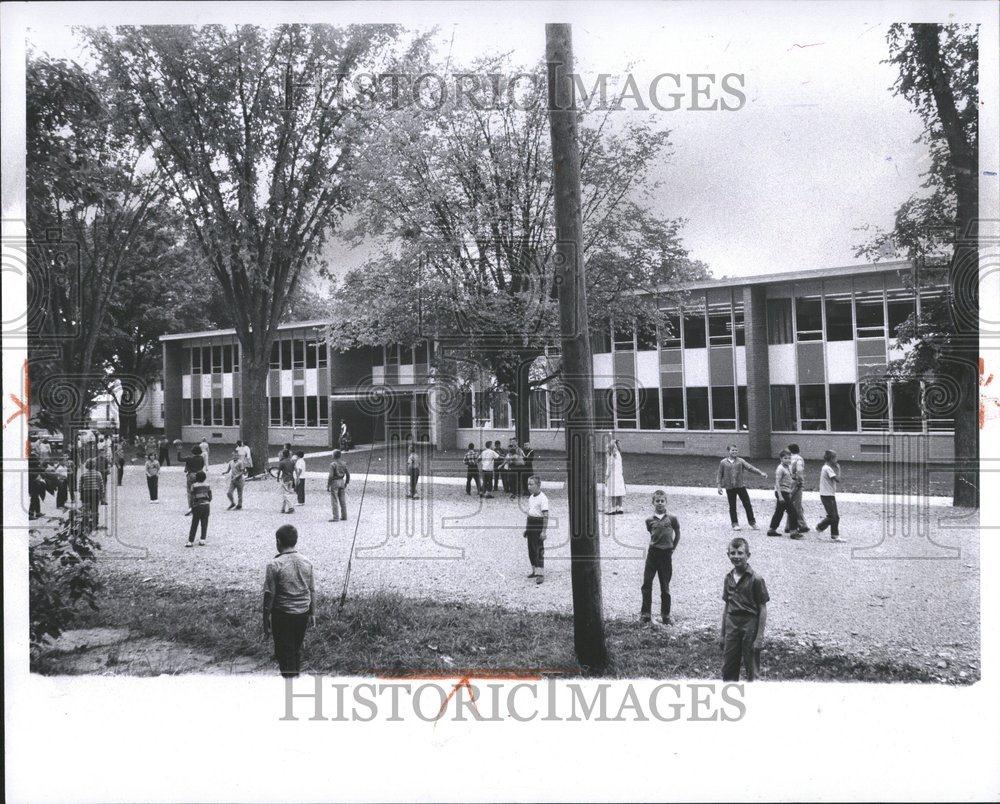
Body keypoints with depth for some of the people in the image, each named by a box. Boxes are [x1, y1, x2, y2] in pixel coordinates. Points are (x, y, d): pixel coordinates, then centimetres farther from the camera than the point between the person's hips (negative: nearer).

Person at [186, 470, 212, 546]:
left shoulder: (194, 485, -4)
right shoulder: (207, 485, 3)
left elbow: (192, 497, -5)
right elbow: (210, 497, 5)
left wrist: (192, 507, 2)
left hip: (197, 506, -2)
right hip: (206, 505, 2)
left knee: (194, 524, 2)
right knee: (204, 524, 8)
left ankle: (190, 541, 0)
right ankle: (202, 540, 5)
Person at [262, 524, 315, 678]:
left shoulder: (274, 564, -15)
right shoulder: (306, 562, 0)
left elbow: (269, 595, -13)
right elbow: (312, 591, 6)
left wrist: (266, 621, -4)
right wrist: (312, 613, 16)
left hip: (283, 615, -5)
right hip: (303, 613, 5)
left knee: (285, 652, 6)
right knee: (297, 648, 21)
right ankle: (295, 673, 35)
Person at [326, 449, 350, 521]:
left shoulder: (333, 464, -13)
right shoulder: (343, 463, 5)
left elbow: (331, 476, -17)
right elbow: (348, 474, 7)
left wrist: (328, 486, -10)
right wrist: (346, 483, 17)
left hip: (334, 482, -6)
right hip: (342, 481, 6)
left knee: (334, 501, -2)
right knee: (342, 500, 12)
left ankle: (336, 517, -2)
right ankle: (344, 516, 18)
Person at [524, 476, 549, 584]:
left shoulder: (542, 498, -14)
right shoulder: (531, 497, 11)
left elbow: (546, 516, -17)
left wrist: (544, 531, -21)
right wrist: (526, 528, 19)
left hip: (538, 525, -8)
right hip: (530, 524, 8)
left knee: (538, 550, -7)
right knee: (531, 550, 13)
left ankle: (540, 573, -3)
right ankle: (534, 570, 26)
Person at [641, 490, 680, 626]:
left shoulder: (672, 518, -3)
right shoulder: (649, 520, 2)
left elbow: (677, 534, 9)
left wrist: (672, 548, 7)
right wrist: (656, 544, 9)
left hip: (666, 554, -2)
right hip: (652, 553, 2)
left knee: (665, 587, 7)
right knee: (646, 584, 1)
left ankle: (665, 615, 19)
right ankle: (645, 614, 10)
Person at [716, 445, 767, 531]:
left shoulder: (740, 461, 4)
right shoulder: (723, 462, 3)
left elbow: (750, 467, -6)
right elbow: (720, 475, 7)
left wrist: (760, 473, -17)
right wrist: (719, 486, 1)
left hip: (740, 486, 1)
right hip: (729, 487, -1)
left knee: (747, 504, 1)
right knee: (732, 506, 5)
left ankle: (752, 523, 12)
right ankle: (735, 524, 17)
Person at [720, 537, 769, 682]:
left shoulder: (756, 579, -11)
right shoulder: (728, 578, 5)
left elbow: (763, 609, -9)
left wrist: (759, 637, -12)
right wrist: (722, 633, 13)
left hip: (750, 625, -5)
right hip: (732, 625, 5)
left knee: (751, 670, 7)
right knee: (728, 670, 10)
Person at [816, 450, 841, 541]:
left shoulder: (826, 468, 14)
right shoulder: (828, 468, -16)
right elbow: (838, 480, -23)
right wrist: (838, 470, -10)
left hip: (831, 495, 10)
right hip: (827, 496, -10)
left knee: (835, 517, 8)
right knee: (832, 516, -5)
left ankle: (835, 536, 13)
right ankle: (820, 526, 13)